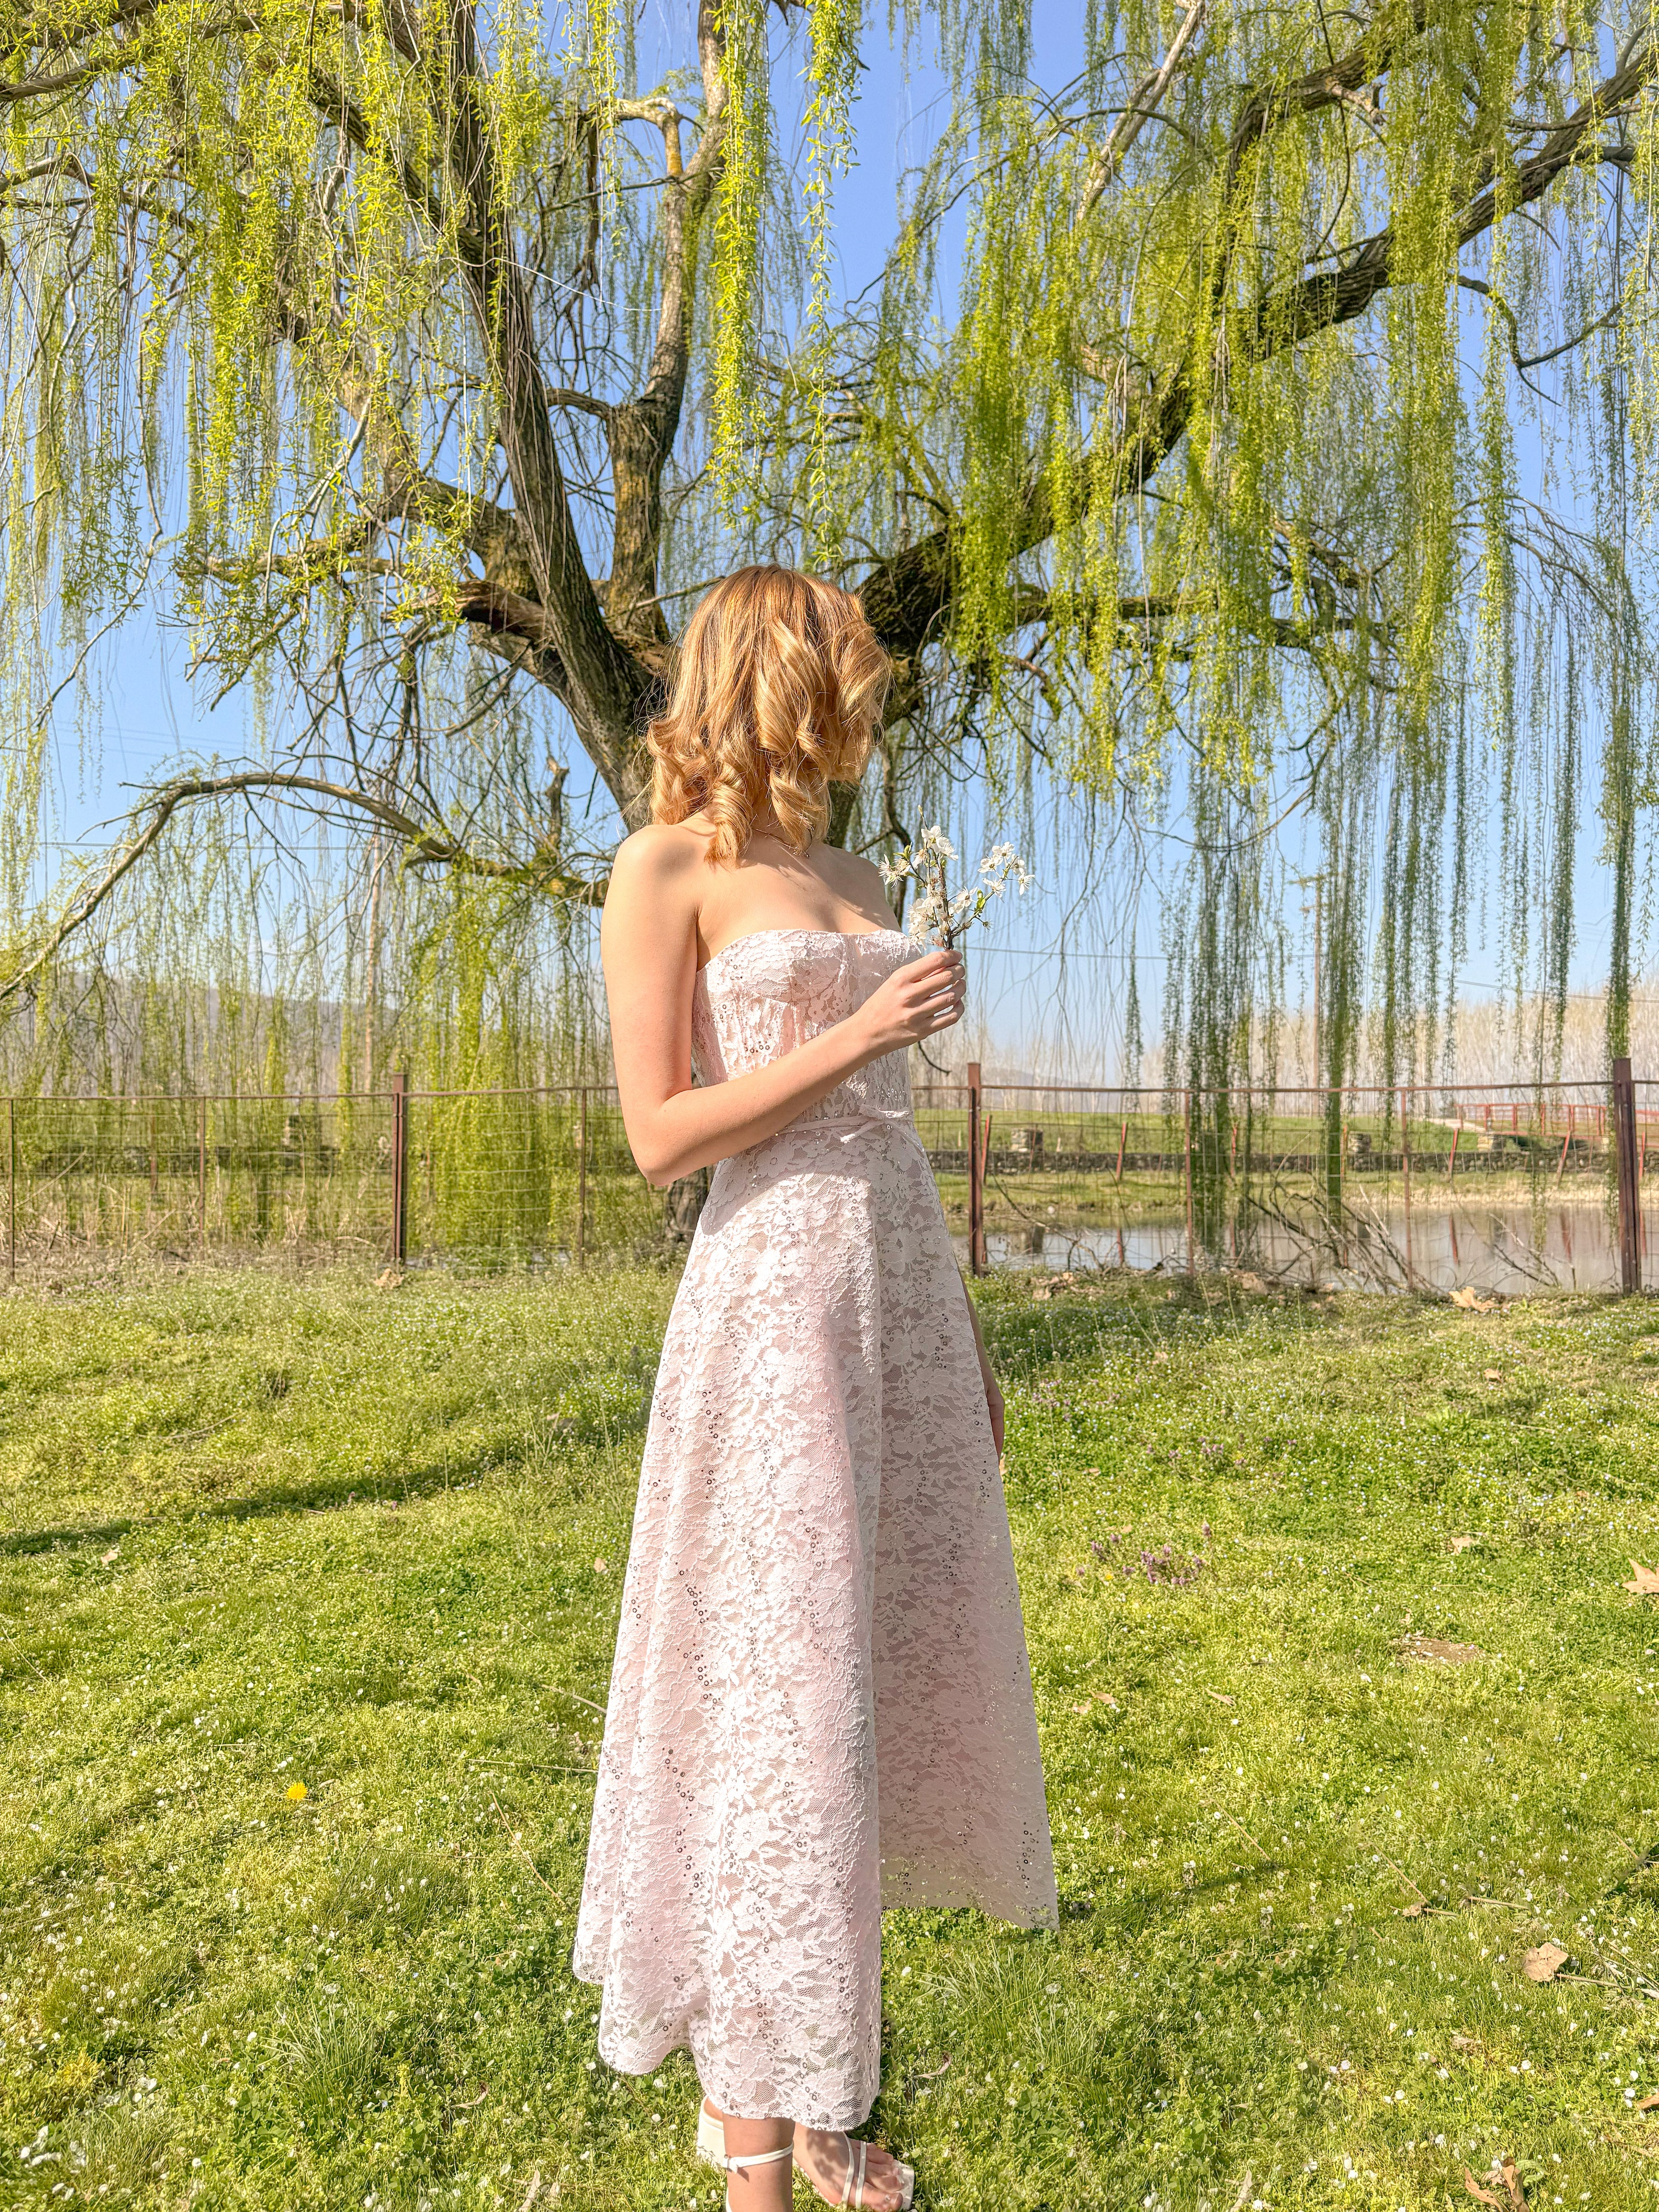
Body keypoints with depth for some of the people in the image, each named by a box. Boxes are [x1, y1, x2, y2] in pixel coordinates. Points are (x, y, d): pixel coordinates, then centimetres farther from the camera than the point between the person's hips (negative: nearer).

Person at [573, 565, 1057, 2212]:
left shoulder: (854, 877, 16)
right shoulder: (668, 867, -4)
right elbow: (658, 1136, -10)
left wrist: (961, 1333, 17)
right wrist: (858, 1035, -16)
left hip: (904, 1288, 8)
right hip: (772, 1295, -7)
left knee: (873, 1667, 14)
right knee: (770, 1699, 0)